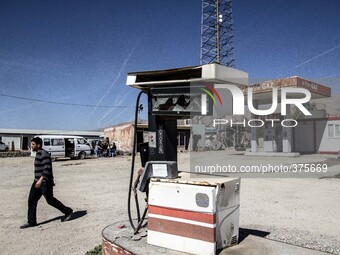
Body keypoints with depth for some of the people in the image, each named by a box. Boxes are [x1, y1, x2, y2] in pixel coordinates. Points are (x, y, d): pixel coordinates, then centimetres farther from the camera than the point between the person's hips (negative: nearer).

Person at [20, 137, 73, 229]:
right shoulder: (38, 154, 13)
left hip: (45, 182, -9)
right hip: (38, 181, 10)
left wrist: (40, 180, -32)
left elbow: (47, 169, -26)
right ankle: (31, 222, 12)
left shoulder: (44, 155, -18)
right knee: (32, 200, 4)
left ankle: (68, 211, 17)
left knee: (50, 200, 1)